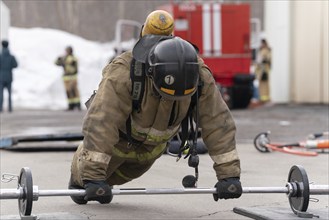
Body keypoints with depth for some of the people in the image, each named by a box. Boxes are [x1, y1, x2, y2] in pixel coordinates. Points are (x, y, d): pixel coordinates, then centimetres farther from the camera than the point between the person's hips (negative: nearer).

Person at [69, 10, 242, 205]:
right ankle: (79, 179, 56)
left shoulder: (200, 76, -34)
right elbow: (100, 123, -48)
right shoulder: (123, 72, -46)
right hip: (118, 134, -3)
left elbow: (218, 123, -30)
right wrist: (93, 178, -52)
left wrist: (229, 174, -34)